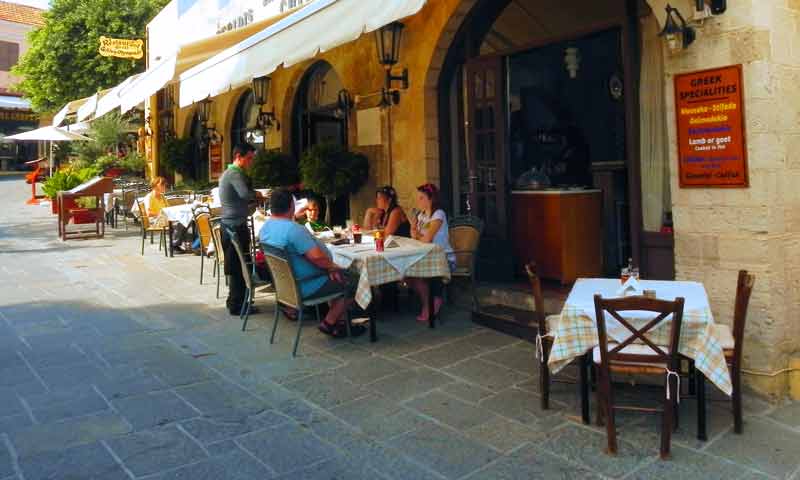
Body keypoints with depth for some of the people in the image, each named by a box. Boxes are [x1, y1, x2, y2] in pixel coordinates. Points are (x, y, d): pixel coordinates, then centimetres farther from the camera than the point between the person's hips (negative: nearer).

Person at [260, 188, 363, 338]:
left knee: (343, 274, 23)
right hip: (305, 287, -10)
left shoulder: (266, 227, 2)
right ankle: (329, 323, 9)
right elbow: (317, 257, -33)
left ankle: (338, 320, 24)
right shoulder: (293, 229, -29)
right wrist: (331, 266, -10)